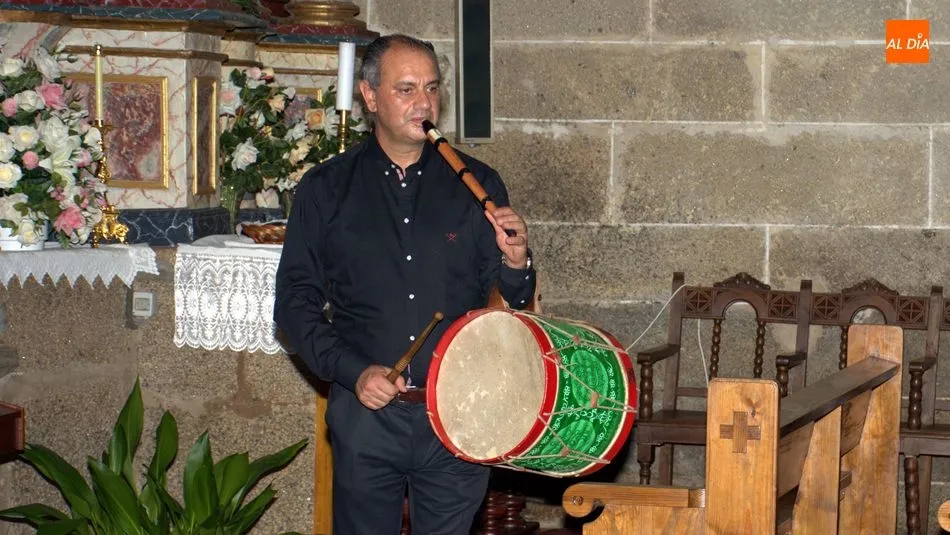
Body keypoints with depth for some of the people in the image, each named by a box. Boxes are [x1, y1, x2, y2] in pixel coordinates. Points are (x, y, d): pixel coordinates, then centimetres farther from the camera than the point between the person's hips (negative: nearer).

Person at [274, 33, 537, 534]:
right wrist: (353, 372, -11)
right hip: (366, 413, -1)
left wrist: (515, 262, -13)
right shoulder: (327, 189, 4)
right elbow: (295, 303, 2)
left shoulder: (477, 185, 6)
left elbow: (514, 303, 9)